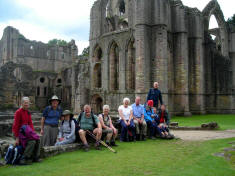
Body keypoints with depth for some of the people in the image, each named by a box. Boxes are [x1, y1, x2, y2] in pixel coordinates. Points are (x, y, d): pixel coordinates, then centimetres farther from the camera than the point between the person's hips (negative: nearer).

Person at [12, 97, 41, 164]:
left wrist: (33, 133, -3)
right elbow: (15, 125, -16)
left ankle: (35, 157, -4)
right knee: (32, 142, -26)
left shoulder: (28, 112, 9)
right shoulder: (18, 112, -14)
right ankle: (24, 159, -18)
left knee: (37, 140, -12)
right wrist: (17, 138, -19)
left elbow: (30, 123, 10)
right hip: (19, 131, -7)